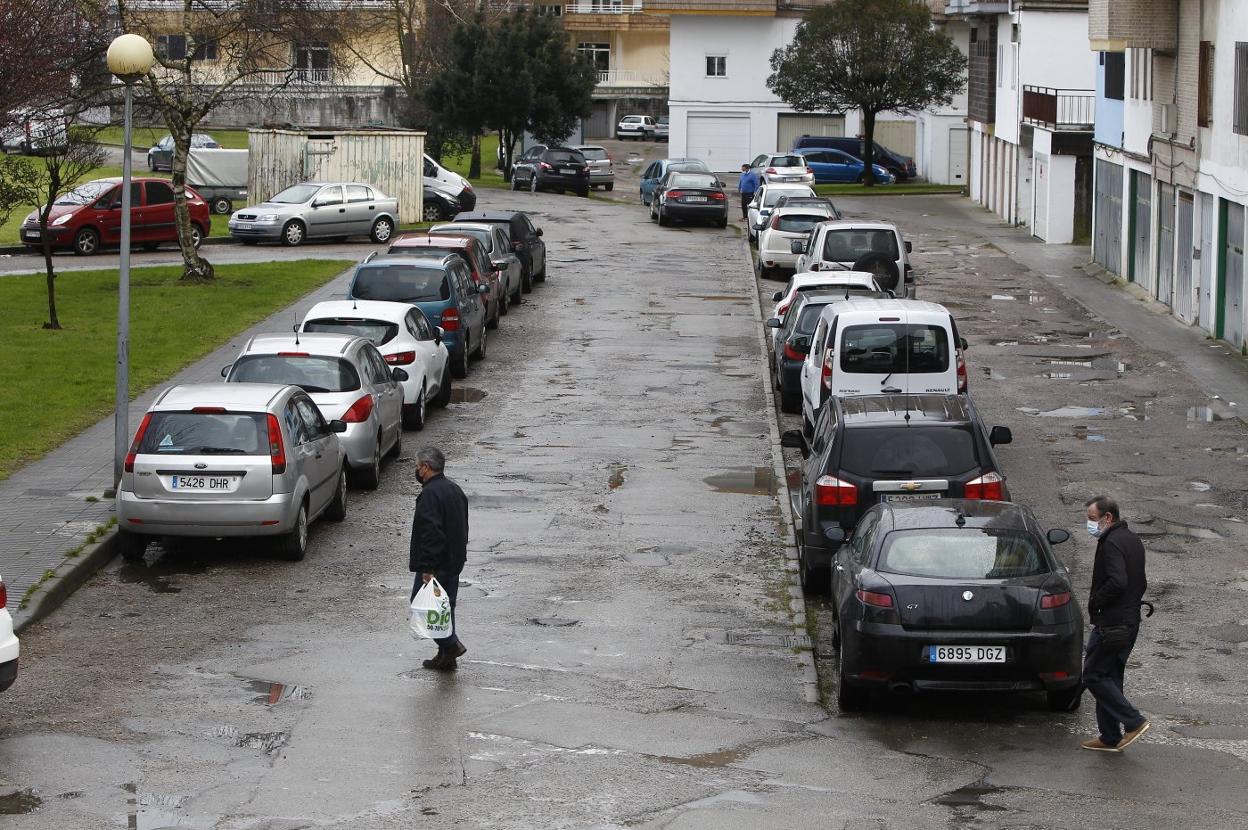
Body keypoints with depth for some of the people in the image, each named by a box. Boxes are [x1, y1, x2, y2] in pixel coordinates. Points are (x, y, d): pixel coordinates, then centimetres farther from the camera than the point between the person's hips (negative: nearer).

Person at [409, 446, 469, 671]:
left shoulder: (430, 494, -19)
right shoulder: (455, 490, 13)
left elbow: (431, 532, -25)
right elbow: (462, 528, 20)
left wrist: (427, 568, -25)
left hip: (436, 565, -9)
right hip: (454, 562, 9)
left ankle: (451, 644, -9)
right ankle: (446, 657, 19)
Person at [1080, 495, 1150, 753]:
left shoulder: (1111, 544, -17)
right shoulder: (1133, 541, 14)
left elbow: (1117, 582, -28)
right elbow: (1140, 583, 21)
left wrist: (1094, 603, -15)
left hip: (1111, 624, -10)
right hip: (1130, 621, 10)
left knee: (1094, 676, -3)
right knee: (1111, 677, 14)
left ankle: (1133, 722, -8)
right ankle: (1110, 738, 16)